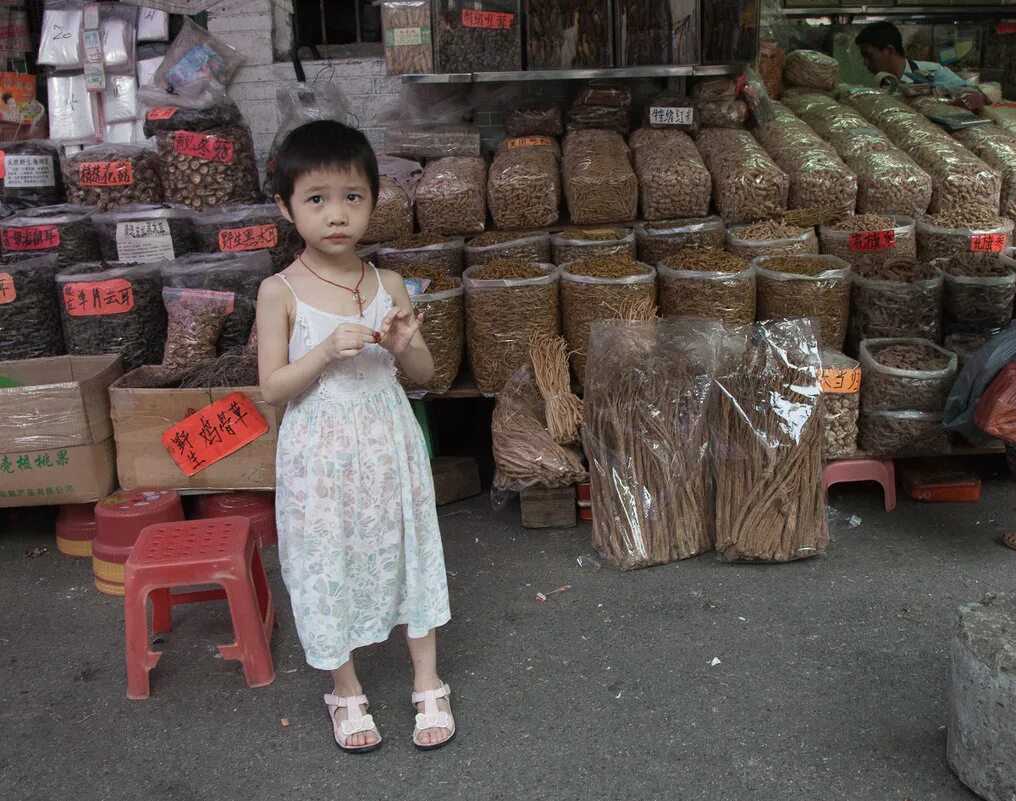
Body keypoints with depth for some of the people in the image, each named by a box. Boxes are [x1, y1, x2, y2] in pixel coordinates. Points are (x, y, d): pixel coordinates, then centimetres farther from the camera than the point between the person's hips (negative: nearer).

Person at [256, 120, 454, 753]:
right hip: (321, 455, -2)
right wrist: (326, 351, -23)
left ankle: (429, 683, 31)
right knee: (329, 564, 9)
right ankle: (346, 690, 32)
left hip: (388, 445, 2)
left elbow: (425, 374, 6)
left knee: (406, 552, 12)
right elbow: (272, 387, -9)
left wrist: (405, 345, -15)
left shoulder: (388, 285, -1)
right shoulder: (281, 292, -8)